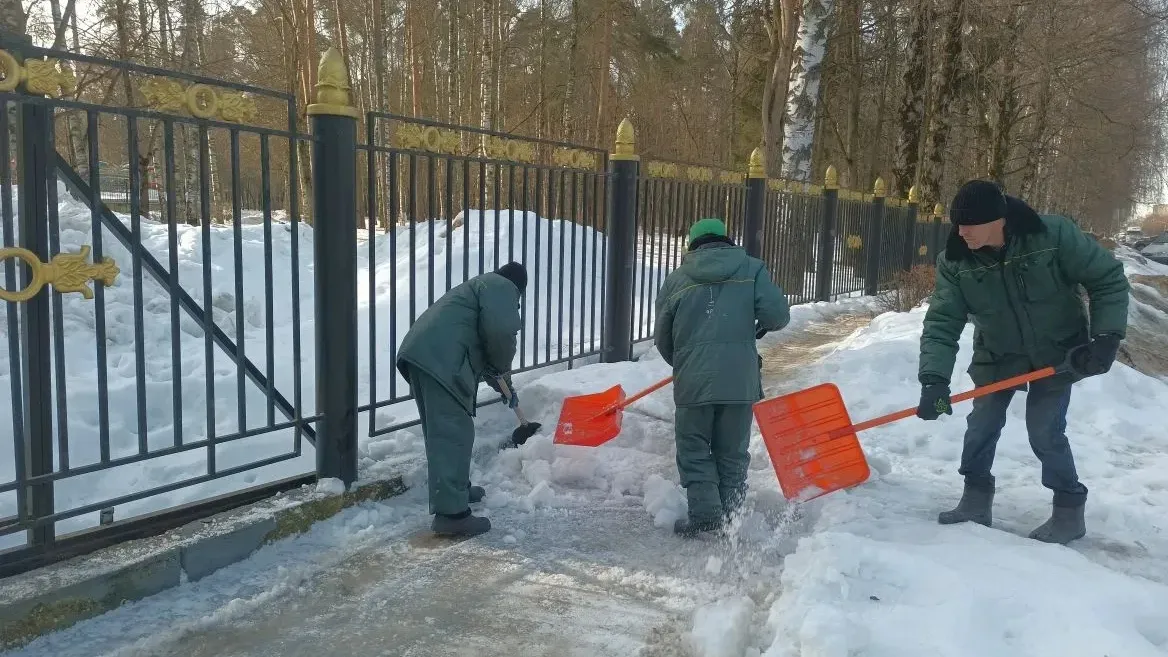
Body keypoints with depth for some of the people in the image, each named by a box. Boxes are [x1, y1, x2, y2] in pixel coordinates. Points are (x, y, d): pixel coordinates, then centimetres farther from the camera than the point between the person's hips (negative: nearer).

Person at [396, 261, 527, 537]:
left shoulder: (481, 286, 35)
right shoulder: (501, 287, 4)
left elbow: (480, 345, 43)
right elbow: (500, 331, -15)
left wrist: (503, 385, 50)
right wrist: (502, 367, 4)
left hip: (422, 354, 10)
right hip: (439, 360, -10)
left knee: (443, 431, 22)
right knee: (452, 434, -10)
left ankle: (458, 489, 36)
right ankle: (451, 513, -10)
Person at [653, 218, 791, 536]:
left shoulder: (676, 279, 8)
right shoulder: (751, 268, 6)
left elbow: (662, 338, 12)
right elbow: (777, 313, -6)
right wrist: (763, 325, 17)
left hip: (693, 380, -1)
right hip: (741, 378, 1)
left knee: (694, 449, 12)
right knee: (732, 453, 14)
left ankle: (705, 513, 3)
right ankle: (730, 518, 18)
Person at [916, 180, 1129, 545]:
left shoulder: (1054, 234, -27)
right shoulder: (954, 261, -20)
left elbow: (1109, 279, -15)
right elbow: (942, 323, -24)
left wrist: (1107, 336, -22)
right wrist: (934, 380, -36)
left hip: (1057, 354, -3)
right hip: (997, 357, 3)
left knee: (1045, 431, -5)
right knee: (981, 426, 5)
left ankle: (1069, 511, 15)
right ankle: (976, 500, 23)